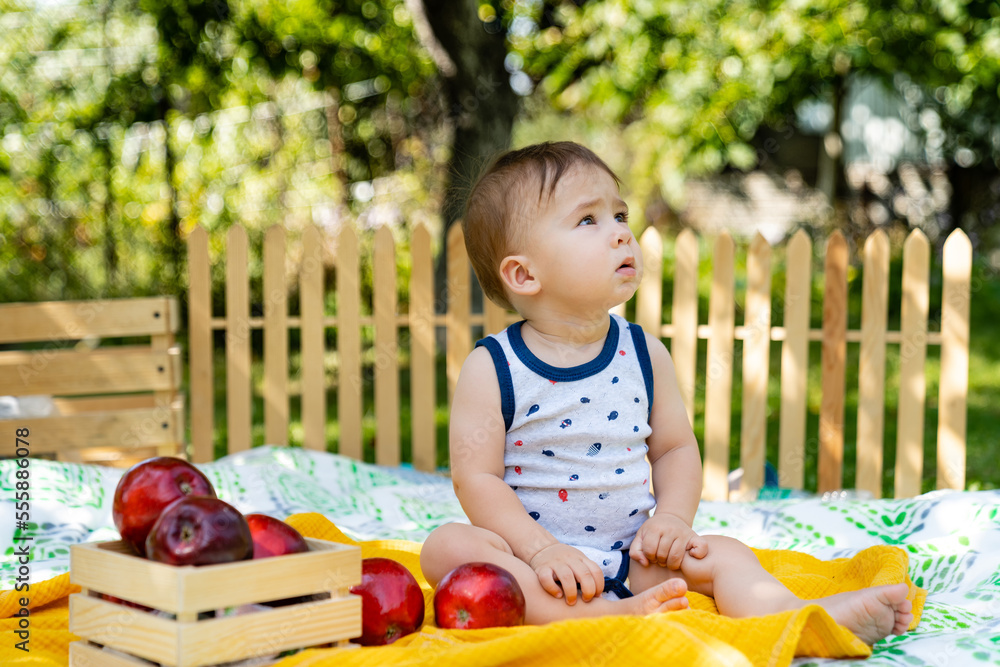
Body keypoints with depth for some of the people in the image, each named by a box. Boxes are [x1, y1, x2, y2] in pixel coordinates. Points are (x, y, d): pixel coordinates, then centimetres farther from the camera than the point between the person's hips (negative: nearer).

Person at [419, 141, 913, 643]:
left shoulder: (644, 354, 4)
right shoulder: (492, 368, -8)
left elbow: (675, 448, 11)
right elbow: (477, 478, -11)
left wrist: (672, 519, -8)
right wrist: (540, 550, -22)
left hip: (630, 558, 4)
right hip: (532, 555, -3)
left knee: (721, 554, -15)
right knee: (448, 546, -30)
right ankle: (603, 616, -44)